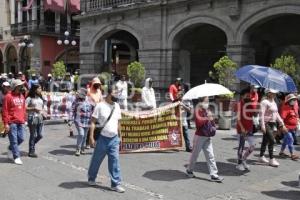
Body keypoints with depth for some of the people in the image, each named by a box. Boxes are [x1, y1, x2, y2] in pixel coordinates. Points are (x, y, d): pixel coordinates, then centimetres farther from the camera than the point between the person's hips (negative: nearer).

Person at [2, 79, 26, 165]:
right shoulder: (8, 96, -7)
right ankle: (16, 157, 7)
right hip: (12, 122, -6)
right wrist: (6, 123, -11)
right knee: (14, 140, -1)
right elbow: (5, 111, -9)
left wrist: (23, 119, 16)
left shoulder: (22, 96, 13)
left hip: (20, 122, 6)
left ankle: (10, 149, 32)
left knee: (21, 138, 7)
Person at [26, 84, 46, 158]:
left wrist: (43, 112, 8)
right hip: (32, 118, -6)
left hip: (40, 118, 6)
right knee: (33, 135, 0)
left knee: (40, 135, 6)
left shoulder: (40, 98, 13)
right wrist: (34, 108, -18)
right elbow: (25, 108, -12)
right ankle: (31, 151, 11)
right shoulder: (29, 98, -7)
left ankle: (32, 145, 30)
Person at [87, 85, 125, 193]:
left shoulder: (117, 106, 6)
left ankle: (116, 184, 9)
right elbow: (93, 122, -10)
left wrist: (119, 136, 15)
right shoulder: (100, 106, -10)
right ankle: (91, 178, 34)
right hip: (102, 138, -4)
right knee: (96, 160, 12)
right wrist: (91, 137, -15)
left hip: (114, 139, 4)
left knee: (115, 161, 2)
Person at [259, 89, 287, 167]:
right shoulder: (264, 102, -12)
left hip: (272, 124, 8)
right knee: (271, 141, -12)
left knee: (265, 141, 13)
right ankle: (271, 159, -7)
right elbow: (262, 114, -19)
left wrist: (282, 124, 17)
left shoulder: (274, 103, 15)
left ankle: (261, 157, 22)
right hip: (267, 124, -8)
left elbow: (277, 114, 20)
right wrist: (262, 126, -25)